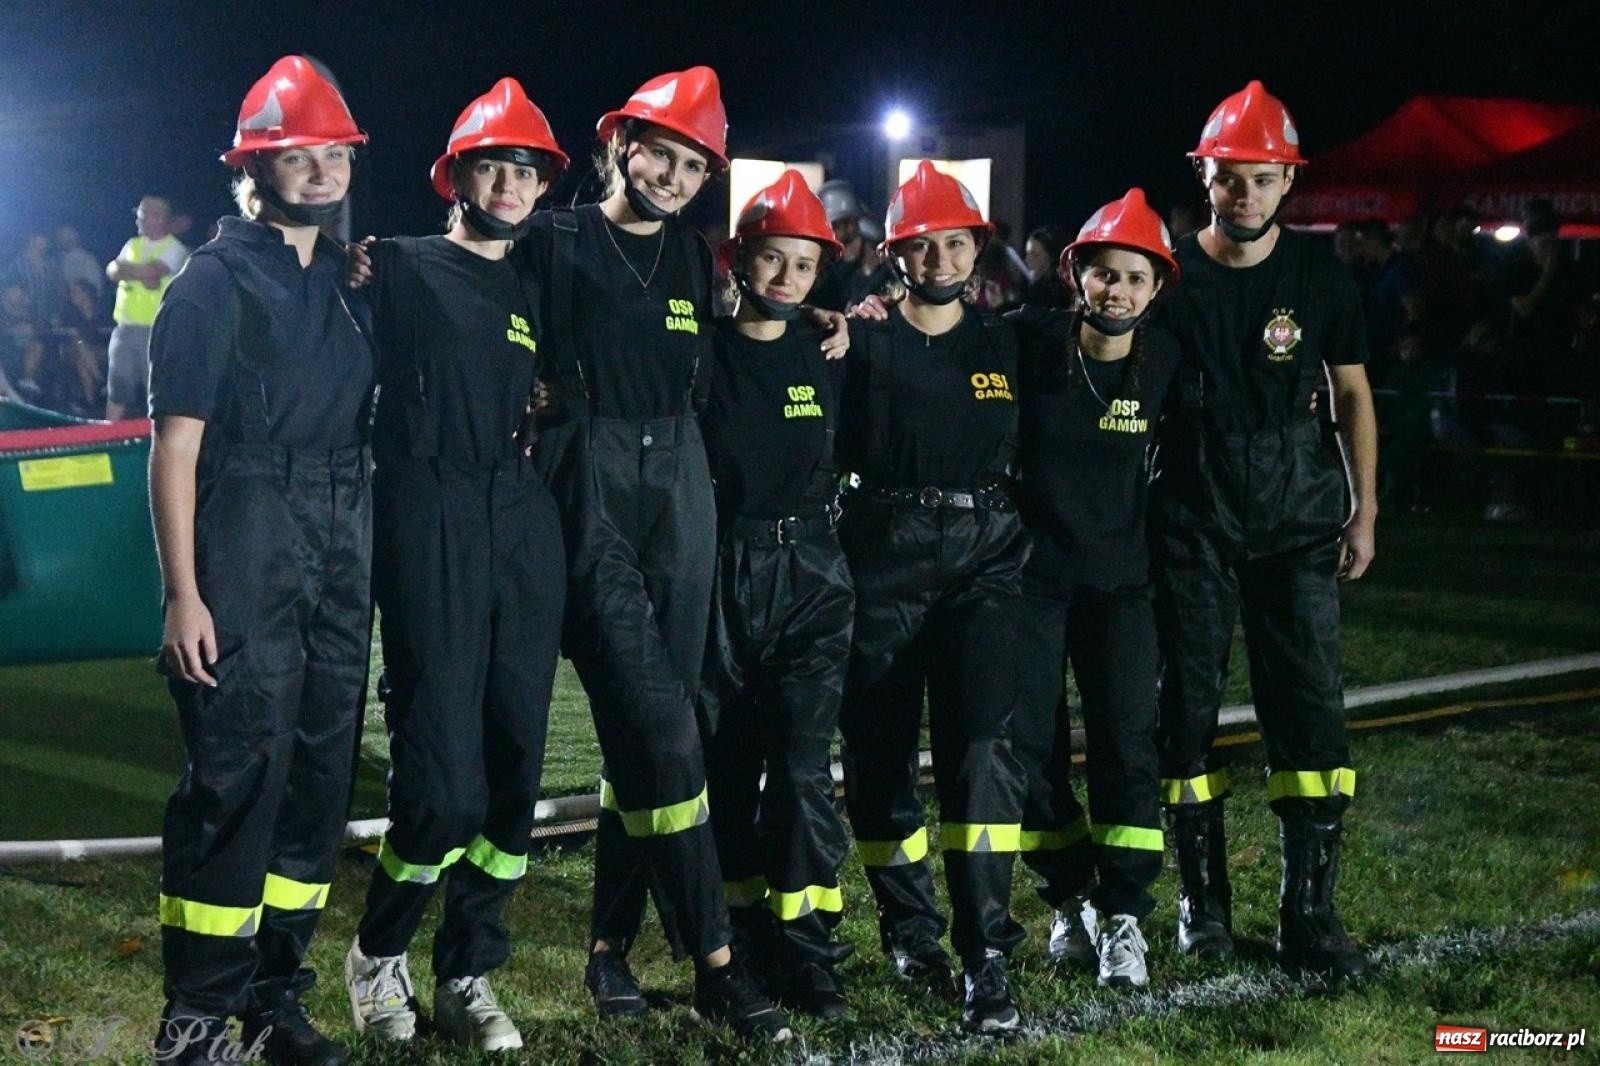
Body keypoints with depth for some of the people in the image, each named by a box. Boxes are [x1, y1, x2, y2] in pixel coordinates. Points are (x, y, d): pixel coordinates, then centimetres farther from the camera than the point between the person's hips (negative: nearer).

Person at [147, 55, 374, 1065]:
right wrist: (183, 594, -15)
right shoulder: (217, 281, -4)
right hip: (246, 553, -6)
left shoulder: (351, 282, 14)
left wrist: (365, 558, 10)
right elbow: (175, 446, -8)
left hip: (341, 555, 6)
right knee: (238, 772, -7)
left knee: (322, 770, 8)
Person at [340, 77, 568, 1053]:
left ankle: (469, 976, 17)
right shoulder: (402, 268, 6)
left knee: (514, 770, 5)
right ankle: (379, 953, 14)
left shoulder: (532, 292, 20)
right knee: (443, 780, -10)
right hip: (430, 525, -5)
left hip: (526, 531, 6)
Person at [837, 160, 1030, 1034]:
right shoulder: (866, 342, 3)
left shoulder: (1005, 344, 12)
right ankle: (909, 929, 24)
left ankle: (985, 957, -14)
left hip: (984, 552, 1)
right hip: (886, 554, -1)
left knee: (981, 740, -13)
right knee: (880, 747, 4)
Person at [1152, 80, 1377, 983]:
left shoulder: (1321, 278, 2)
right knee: (1186, 704, 3)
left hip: (1297, 513, 0)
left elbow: (1353, 393, 9)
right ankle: (1203, 899, 17)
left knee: (1312, 706, -5)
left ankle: (1311, 915, 1)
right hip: (1192, 516, 0)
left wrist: (1364, 509, 5)